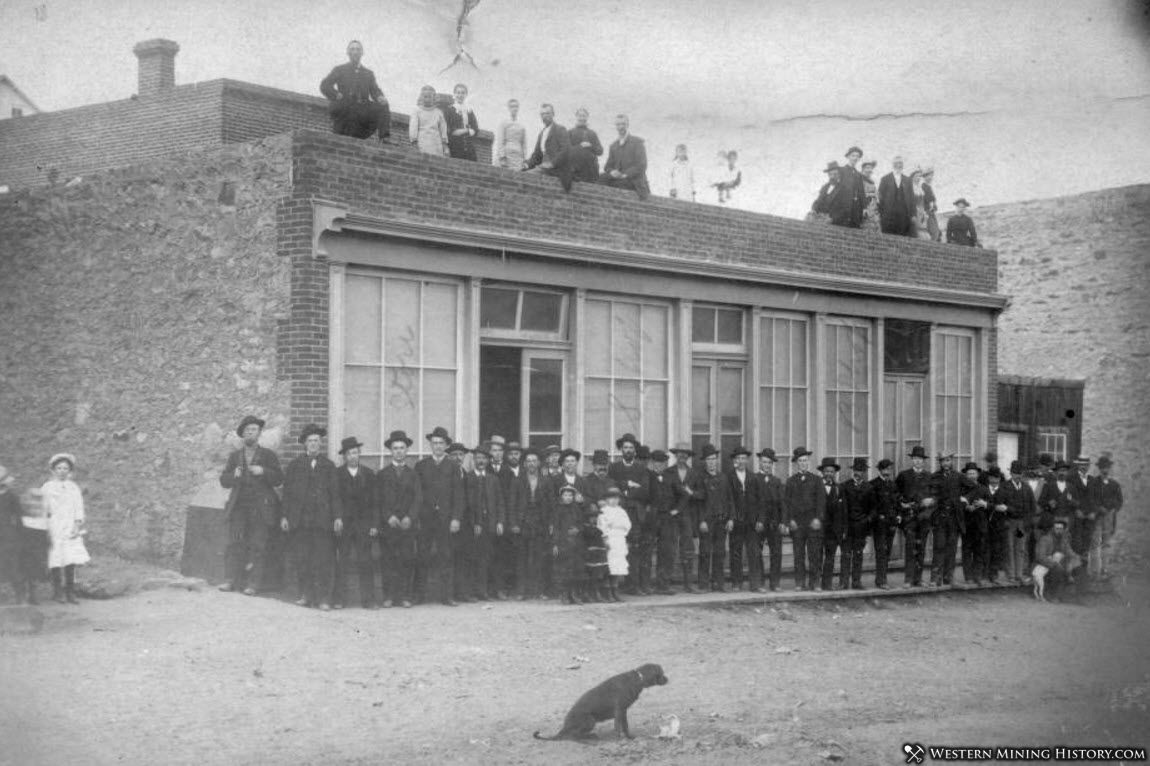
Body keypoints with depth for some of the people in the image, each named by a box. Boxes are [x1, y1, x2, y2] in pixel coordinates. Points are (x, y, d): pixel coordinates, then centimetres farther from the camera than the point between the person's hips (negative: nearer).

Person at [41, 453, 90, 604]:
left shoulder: (73, 487, 13)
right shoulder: (47, 487, 5)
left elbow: (79, 508, 10)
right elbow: (43, 508, 2)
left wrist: (78, 525, -3)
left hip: (70, 529, 2)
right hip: (53, 528, -2)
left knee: (71, 561, -6)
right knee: (55, 561, -6)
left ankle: (70, 592, -2)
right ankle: (57, 592, 1)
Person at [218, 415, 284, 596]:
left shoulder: (268, 455, 9)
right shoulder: (234, 456, 17)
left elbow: (279, 479, -1)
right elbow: (223, 481, 11)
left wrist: (263, 472, -17)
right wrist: (233, 475, -10)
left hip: (261, 508, -2)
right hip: (238, 507, 2)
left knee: (257, 546, -7)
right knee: (235, 543, -8)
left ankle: (252, 584, -6)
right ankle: (230, 580, -7)